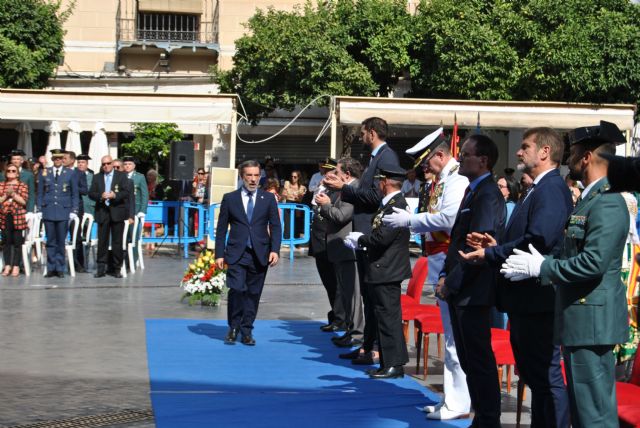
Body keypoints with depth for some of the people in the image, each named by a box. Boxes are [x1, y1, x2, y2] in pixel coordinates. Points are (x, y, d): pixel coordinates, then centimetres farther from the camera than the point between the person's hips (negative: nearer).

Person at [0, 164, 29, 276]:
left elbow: (24, 201, -5)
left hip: (18, 217, -2)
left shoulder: (23, 185, 5)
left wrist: (13, 194, -13)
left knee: (17, 241, -2)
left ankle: (16, 266, 3)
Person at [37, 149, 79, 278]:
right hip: (48, 212, 1)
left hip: (64, 212, -1)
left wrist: (74, 211, -1)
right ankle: (51, 268, 8)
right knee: (50, 242, 3)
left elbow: (75, 194, 7)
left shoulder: (71, 174, 6)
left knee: (61, 242, 1)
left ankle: (59, 268, 8)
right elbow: (40, 193, 11)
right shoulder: (44, 173, 9)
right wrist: (39, 210, 4)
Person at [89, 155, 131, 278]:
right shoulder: (97, 177, 11)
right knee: (102, 241, 1)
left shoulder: (122, 176, 5)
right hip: (102, 212, 2)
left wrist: (115, 195, -19)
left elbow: (127, 192, -3)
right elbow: (91, 193, 4)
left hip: (117, 212, -1)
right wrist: (100, 196, -15)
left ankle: (116, 268, 8)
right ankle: (101, 268, 5)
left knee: (117, 241, 2)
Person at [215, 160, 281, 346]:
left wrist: (275, 250, -7)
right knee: (237, 289, -15)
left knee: (253, 294, 3)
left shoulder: (268, 199, 8)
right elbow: (221, 228, 7)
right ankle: (233, 328, 3)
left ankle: (246, 331, 13)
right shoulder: (230, 198, 6)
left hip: (260, 254, 2)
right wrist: (219, 254, 0)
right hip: (237, 253, -1)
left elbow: (275, 226, 6)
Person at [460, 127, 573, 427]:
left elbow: (539, 241, -28)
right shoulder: (539, 189, 16)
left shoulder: (551, 189, -17)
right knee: (532, 372, 18)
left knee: (546, 377, -4)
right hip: (525, 300, 11)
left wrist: (490, 254, -19)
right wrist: (496, 246, 2)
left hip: (538, 301, -11)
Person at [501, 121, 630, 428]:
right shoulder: (588, 199, 16)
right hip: (578, 320, 11)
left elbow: (594, 262, -25)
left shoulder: (608, 203, -16)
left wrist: (540, 267, -16)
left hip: (591, 321, -11)